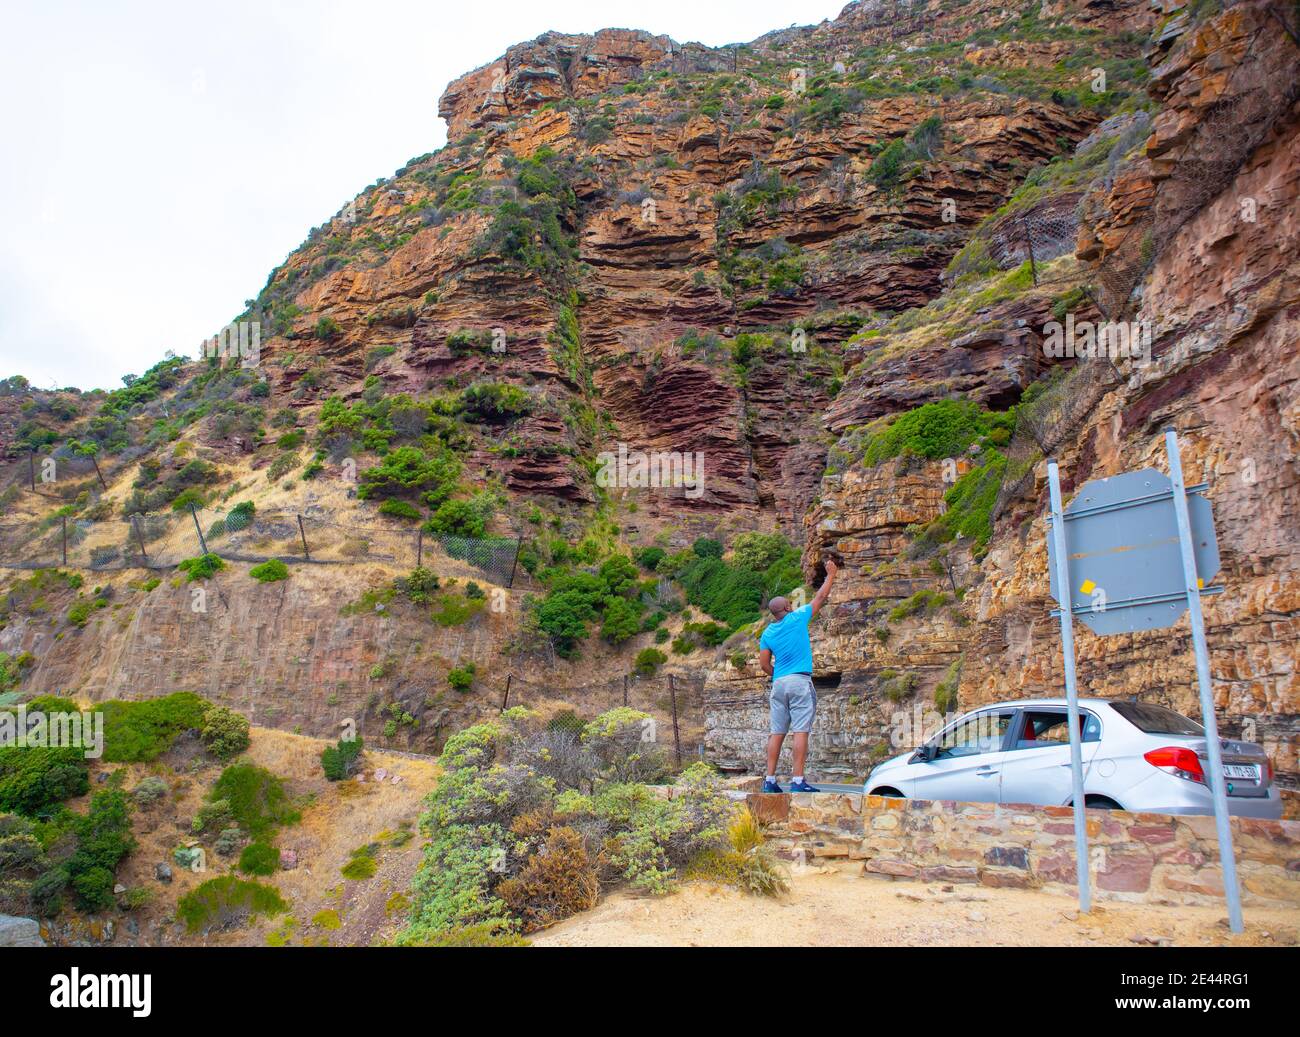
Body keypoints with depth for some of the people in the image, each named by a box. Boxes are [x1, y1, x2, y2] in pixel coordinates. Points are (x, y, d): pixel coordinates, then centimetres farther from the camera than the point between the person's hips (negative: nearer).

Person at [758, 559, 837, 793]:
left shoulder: (767, 633, 10)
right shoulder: (797, 618, -1)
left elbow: (764, 664, 8)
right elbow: (820, 598, 8)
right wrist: (831, 574, 19)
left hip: (779, 684, 5)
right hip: (800, 681, -5)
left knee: (777, 732, 6)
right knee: (800, 731, -7)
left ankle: (770, 780, 5)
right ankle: (797, 780, -11)